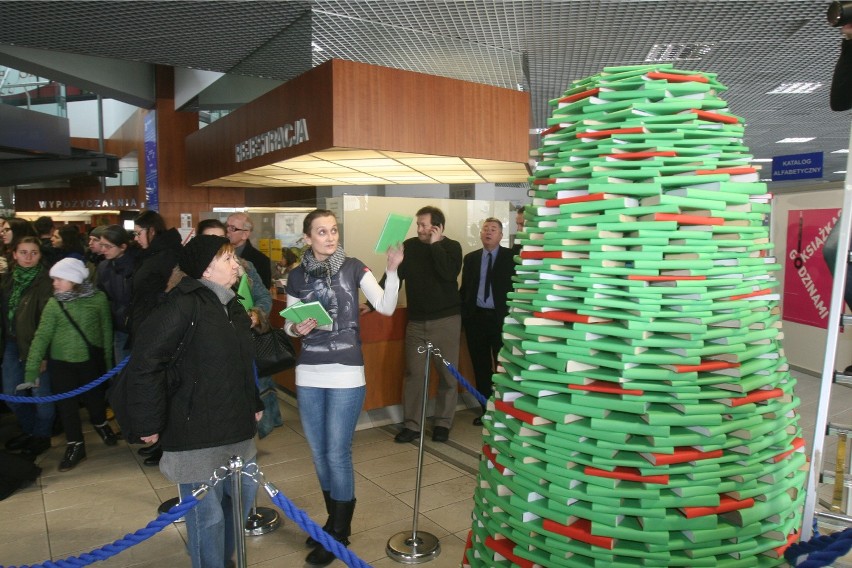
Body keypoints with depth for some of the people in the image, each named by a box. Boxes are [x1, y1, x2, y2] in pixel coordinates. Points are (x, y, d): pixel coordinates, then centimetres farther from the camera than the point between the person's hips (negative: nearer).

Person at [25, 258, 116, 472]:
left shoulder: (98, 298, -11)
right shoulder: (54, 303, -9)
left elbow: (106, 331, -3)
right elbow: (42, 336, -10)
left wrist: (108, 361, 2)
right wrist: (31, 370, -13)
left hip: (91, 360, -1)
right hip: (61, 362, 1)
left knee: (94, 398, 12)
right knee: (66, 404, 7)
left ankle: (100, 424, 44)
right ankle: (75, 445, 25)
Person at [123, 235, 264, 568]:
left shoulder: (232, 306, 10)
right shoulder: (183, 305, -16)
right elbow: (144, 364, -19)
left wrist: (254, 404, 18)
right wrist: (149, 423, -15)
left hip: (236, 428, 9)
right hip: (195, 433, -8)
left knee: (243, 496, 21)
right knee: (207, 513, 3)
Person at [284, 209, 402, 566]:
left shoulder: (353, 268, -4)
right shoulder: (297, 276, 3)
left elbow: (386, 307, -13)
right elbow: (288, 326, 10)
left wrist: (392, 269, -27)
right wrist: (296, 328, -12)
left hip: (346, 375, -4)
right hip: (308, 375, 4)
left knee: (338, 454, 1)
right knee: (318, 453, 14)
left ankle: (339, 533, 21)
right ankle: (334, 521, 35)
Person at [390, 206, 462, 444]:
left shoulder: (452, 247, -3)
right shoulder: (409, 246, 3)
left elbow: (449, 273, -21)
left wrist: (435, 245, -15)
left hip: (446, 320, -2)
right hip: (416, 321, 2)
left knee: (447, 373, 5)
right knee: (413, 372, 2)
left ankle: (443, 423, 18)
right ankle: (411, 424, 12)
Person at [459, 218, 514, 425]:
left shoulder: (511, 257, -1)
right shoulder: (470, 258, 10)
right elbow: (464, 289, 11)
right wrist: (462, 315, 4)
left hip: (501, 319, -4)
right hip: (475, 318, 4)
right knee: (480, 367, 11)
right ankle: (486, 410, 23)